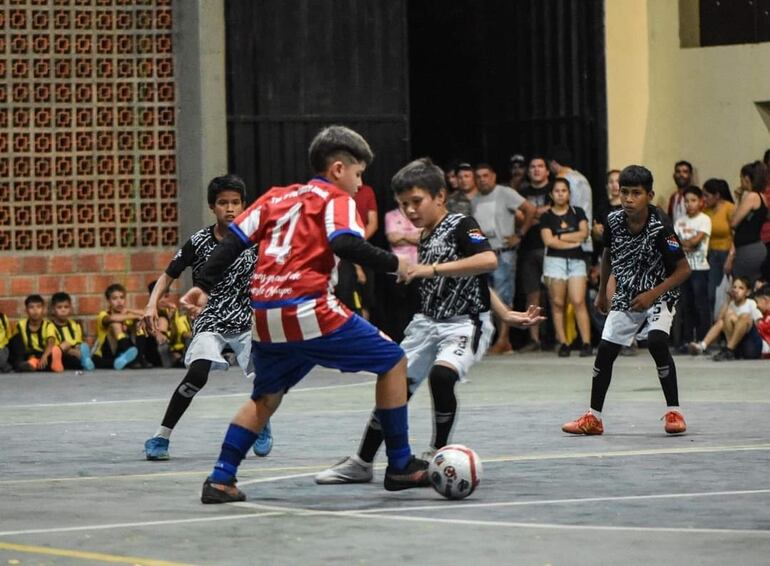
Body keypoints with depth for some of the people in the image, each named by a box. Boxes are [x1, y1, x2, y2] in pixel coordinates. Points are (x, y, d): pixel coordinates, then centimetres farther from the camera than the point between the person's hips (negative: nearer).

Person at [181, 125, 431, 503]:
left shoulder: (277, 197, 20)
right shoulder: (336, 200, 4)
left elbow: (233, 239, 14)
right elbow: (347, 244, -15)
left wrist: (204, 286, 15)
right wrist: (394, 265, -4)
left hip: (264, 316, 7)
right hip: (310, 312, -6)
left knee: (266, 397, 26)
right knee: (392, 360, 7)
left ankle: (221, 479, 17)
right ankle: (400, 466, 7)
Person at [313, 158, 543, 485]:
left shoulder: (461, 225, -10)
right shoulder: (425, 241, 13)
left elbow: (488, 261, -28)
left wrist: (433, 268, -32)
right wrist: (505, 313, 15)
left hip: (466, 323, -8)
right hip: (428, 323, 8)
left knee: (441, 375, -32)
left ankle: (438, 454, -13)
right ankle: (362, 463, 16)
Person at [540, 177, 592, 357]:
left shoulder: (578, 212, 11)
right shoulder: (546, 217, 7)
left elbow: (584, 233, -2)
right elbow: (548, 240, -4)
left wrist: (560, 237, -5)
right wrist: (573, 242, -4)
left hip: (576, 261, 0)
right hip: (555, 260, 0)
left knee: (579, 302, -10)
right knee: (558, 303, -3)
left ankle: (586, 343, -14)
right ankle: (563, 343, -1)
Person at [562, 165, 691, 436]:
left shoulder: (659, 230, -24)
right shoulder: (613, 221, -10)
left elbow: (684, 269, -17)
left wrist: (652, 295, -24)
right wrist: (602, 291, 19)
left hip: (658, 295, -5)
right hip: (625, 297, 5)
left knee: (657, 342, -28)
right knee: (605, 350, 4)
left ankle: (674, 412, -17)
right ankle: (594, 418, 18)